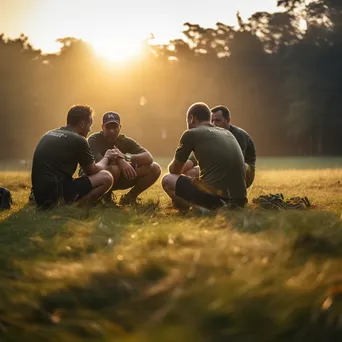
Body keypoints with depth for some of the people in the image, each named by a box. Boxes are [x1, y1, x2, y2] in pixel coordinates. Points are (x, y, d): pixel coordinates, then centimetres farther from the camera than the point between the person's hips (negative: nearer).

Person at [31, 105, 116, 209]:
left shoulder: (48, 135, 16)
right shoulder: (78, 140, -7)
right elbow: (92, 171, 6)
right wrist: (106, 158, 27)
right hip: (57, 195, -8)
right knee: (106, 177, -4)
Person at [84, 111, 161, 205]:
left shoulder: (126, 141, -4)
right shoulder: (94, 140, -16)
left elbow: (149, 158, -18)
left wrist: (126, 157, -33)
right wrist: (120, 161, -39)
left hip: (120, 180, 5)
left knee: (155, 168, -10)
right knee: (114, 168, -40)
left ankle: (130, 197, 2)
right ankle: (106, 197, -12)